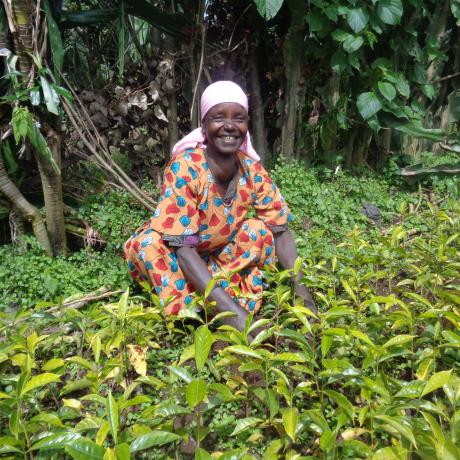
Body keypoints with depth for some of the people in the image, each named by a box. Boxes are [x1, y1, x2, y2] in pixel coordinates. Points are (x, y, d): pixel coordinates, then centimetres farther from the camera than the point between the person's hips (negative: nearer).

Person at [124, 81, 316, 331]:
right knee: (147, 242, -33)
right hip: (174, 259, -3)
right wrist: (232, 311, -43)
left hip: (220, 258, 4)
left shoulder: (252, 170, -15)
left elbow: (281, 231, -11)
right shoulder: (184, 169, -29)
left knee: (259, 230, -20)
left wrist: (300, 288, -28)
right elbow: (184, 249, -34)